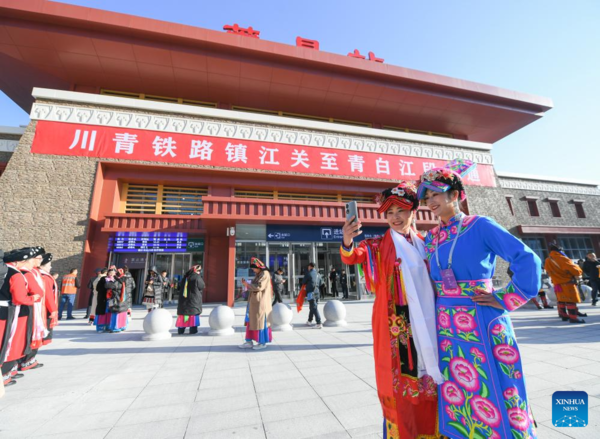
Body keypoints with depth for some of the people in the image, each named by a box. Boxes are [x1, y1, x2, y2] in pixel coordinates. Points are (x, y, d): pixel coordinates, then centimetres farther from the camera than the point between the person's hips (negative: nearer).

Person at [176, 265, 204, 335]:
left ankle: (180, 330, 16)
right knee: (194, 312, 2)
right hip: (194, 299, -5)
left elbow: (181, 286, 14)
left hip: (184, 298, 5)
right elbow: (202, 287, -5)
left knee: (183, 312, 11)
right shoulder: (197, 278, -12)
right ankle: (193, 330, 2)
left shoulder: (185, 277, 5)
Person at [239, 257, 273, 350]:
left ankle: (262, 342, 13)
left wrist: (248, 285, -10)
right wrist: (247, 284, 1)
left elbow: (259, 287, -20)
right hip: (254, 302, 9)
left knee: (260, 321, 1)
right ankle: (249, 342, 16)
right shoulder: (258, 274, 15)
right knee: (251, 321, 9)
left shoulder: (265, 274, -12)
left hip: (260, 302, -9)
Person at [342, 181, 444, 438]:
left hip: (426, 323, 4)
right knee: (397, 384, 1)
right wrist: (348, 242, -42)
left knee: (428, 385, 14)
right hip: (395, 324, -4)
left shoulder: (424, 244, 10)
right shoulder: (379, 246, -3)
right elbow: (352, 257, -20)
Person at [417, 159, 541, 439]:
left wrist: (506, 300, -13)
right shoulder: (431, 238, 7)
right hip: (447, 325, 5)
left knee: (491, 392, 8)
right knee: (456, 392, 17)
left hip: (481, 322, -5)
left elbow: (528, 260, -13)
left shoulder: (480, 226, -8)